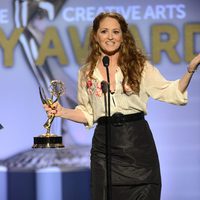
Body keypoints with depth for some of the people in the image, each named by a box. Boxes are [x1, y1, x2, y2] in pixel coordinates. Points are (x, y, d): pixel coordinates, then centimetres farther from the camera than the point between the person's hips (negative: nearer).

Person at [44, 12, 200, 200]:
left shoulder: (140, 65, 3)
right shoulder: (86, 73, 10)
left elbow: (170, 92, 0)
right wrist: (62, 112, 4)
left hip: (137, 141, -2)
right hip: (104, 145, 2)